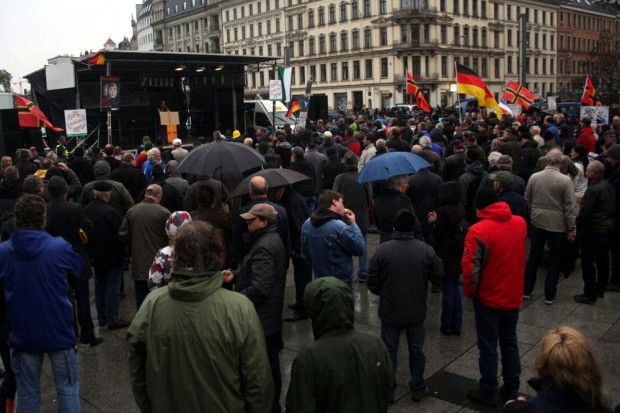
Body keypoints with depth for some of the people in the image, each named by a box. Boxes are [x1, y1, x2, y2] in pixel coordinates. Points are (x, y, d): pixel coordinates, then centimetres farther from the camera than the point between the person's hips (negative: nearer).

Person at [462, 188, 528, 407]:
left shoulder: (479, 230, -22)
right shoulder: (521, 223, -3)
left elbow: (470, 267, -22)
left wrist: (469, 291, -7)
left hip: (489, 298, -5)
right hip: (514, 296, 5)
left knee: (488, 346, 8)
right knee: (510, 342, 19)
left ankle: (488, 393, 19)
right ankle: (511, 389, 29)